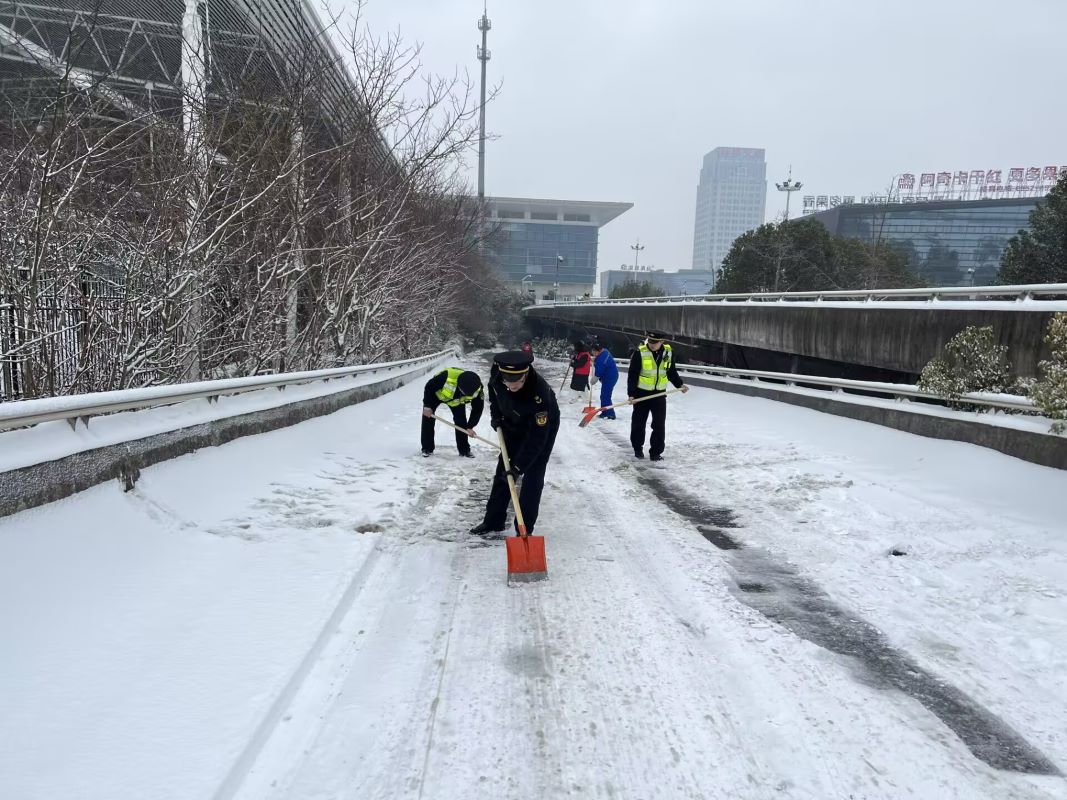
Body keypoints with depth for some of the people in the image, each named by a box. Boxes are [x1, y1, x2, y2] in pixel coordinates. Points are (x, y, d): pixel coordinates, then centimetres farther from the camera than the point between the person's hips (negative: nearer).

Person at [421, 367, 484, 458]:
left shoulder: (477, 389, -33)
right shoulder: (447, 376, -45)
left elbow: (477, 409, -17)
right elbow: (429, 387, -27)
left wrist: (470, 427, -22)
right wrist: (427, 406, -22)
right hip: (436, 393, -2)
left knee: (461, 422, -7)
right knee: (427, 419, -8)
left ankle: (464, 449, 5)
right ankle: (427, 449, 3)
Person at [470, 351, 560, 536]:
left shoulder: (540, 393, -43)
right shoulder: (497, 376, -27)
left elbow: (537, 438, -37)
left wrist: (519, 467, -35)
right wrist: (496, 415, -7)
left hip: (543, 426, -5)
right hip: (514, 424, 6)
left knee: (532, 476, -10)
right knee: (502, 471, 9)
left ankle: (525, 529, 1)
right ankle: (493, 521, 21)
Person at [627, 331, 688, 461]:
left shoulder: (668, 352, -3)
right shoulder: (640, 352, -15)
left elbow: (671, 371, 13)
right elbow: (632, 374, -12)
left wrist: (680, 384, 6)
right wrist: (631, 393, -16)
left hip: (659, 393, 3)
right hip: (641, 393, -2)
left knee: (659, 424, -1)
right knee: (638, 422, 9)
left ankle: (656, 452, 8)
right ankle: (638, 448, 28)